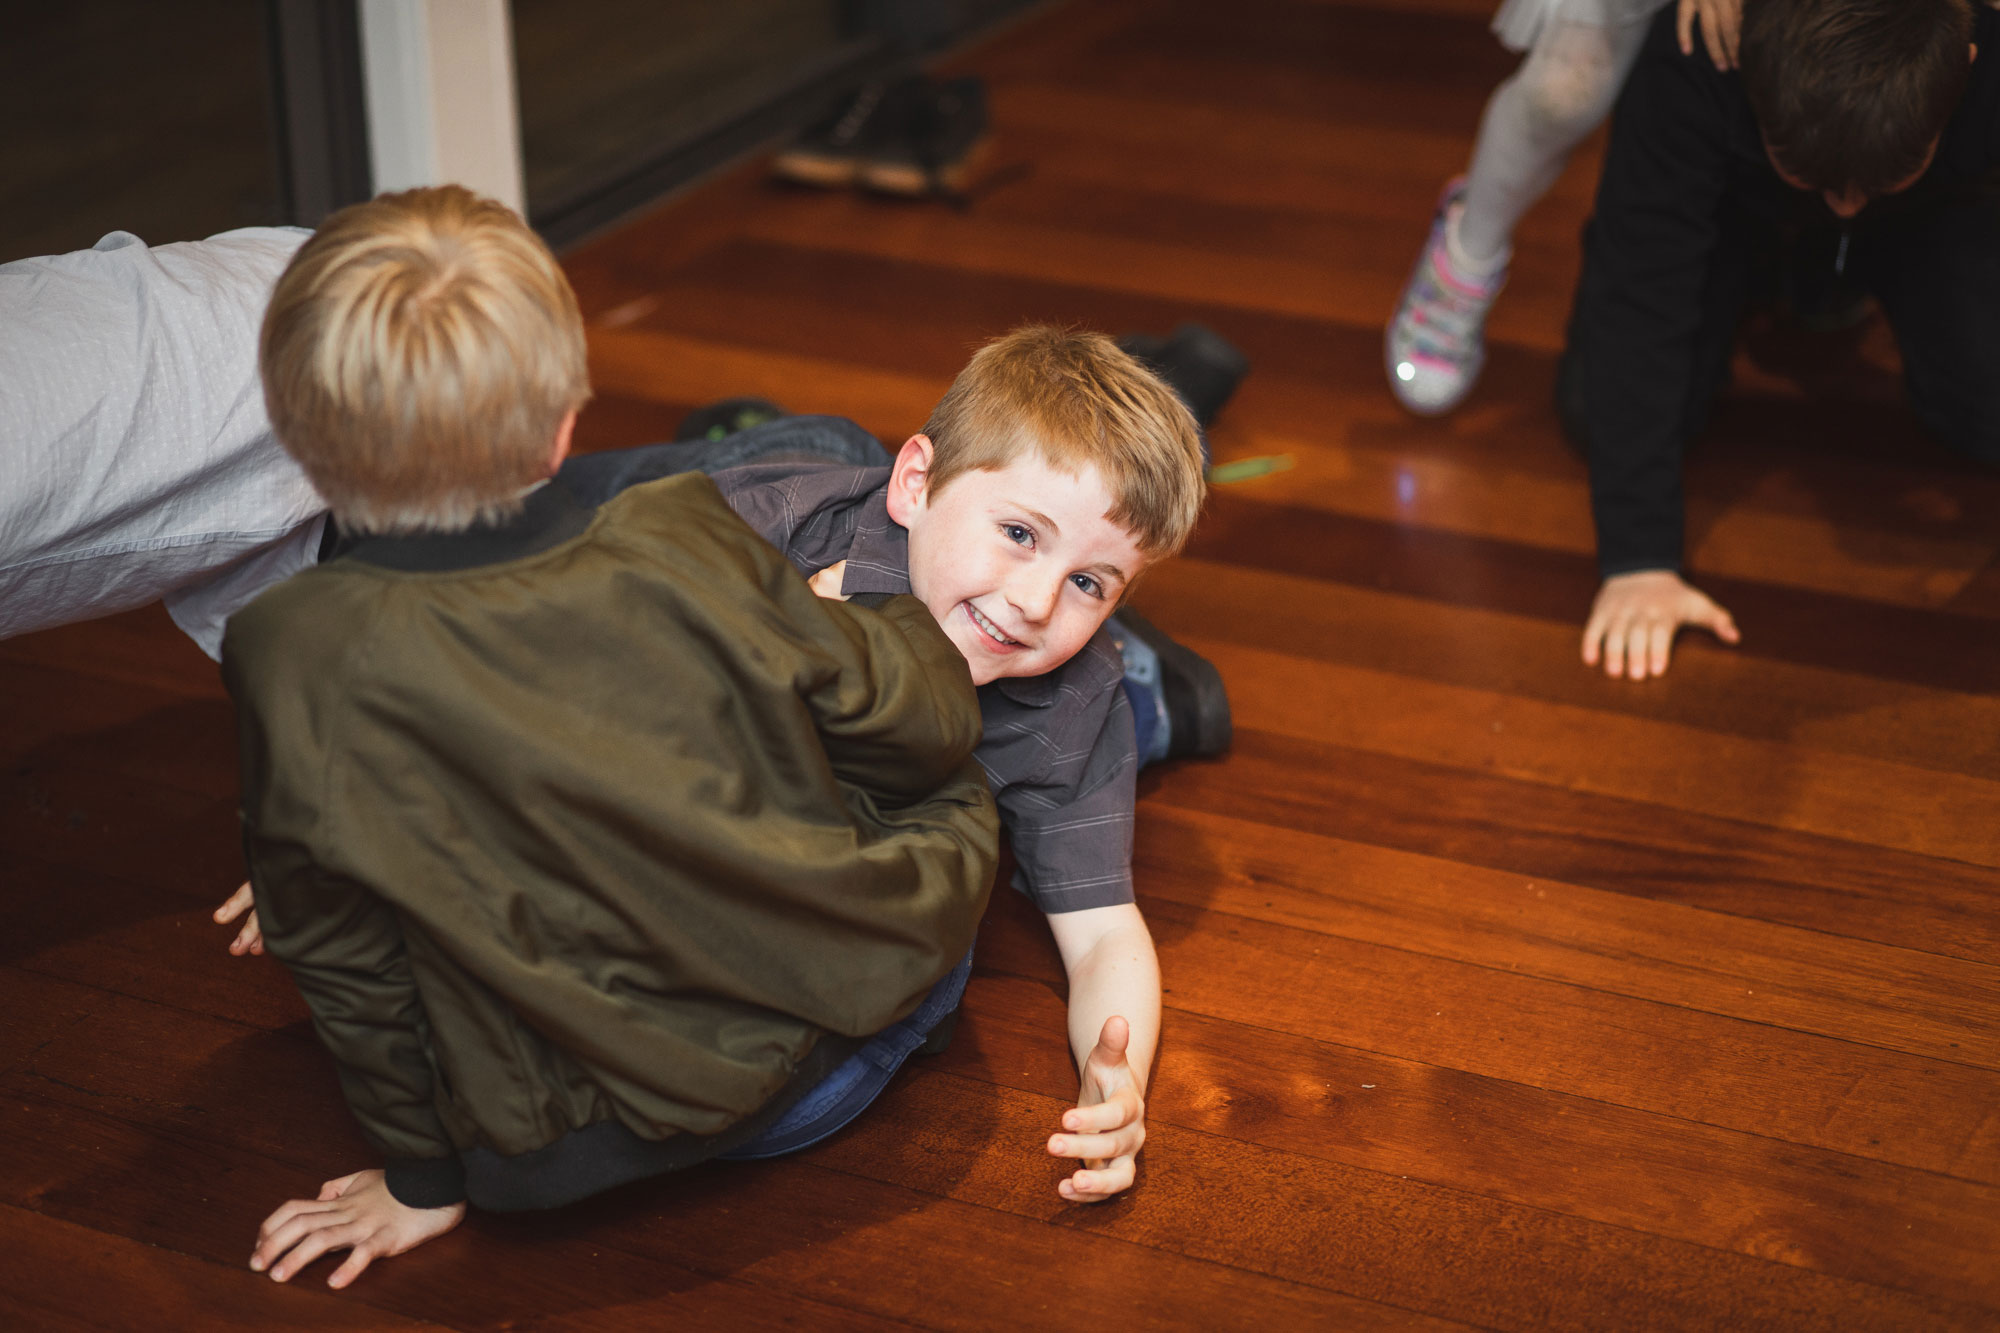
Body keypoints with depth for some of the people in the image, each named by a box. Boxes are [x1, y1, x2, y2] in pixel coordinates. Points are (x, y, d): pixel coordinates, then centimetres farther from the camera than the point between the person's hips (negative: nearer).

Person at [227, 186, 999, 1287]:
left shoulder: (289, 655, -15)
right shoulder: (684, 543, -13)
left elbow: (341, 952, -5)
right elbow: (924, 727, 0)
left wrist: (421, 1174, 10)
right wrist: (906, 618, 24)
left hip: (565, 1153, 1)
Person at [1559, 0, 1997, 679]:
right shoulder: (1687, 67, -42)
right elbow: (1638, 296, -43)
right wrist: (1639, 555, -48)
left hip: (1925, 215, 1)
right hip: (1733, 193, -1)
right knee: (1599, 413, -20)